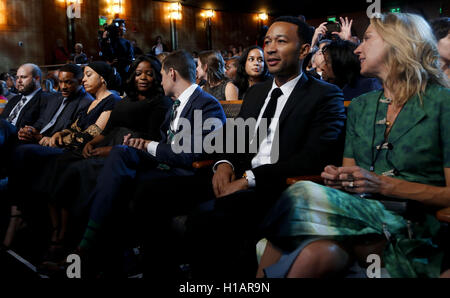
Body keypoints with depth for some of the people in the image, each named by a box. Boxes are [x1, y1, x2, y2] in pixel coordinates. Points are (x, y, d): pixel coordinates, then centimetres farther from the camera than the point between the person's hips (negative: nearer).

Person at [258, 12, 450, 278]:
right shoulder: (360, 107, 18)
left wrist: (384, 185, -15)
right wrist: (337, 178, -5)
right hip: (358, 214, 4)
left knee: (304, 195, -31)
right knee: (317, 251, -33)